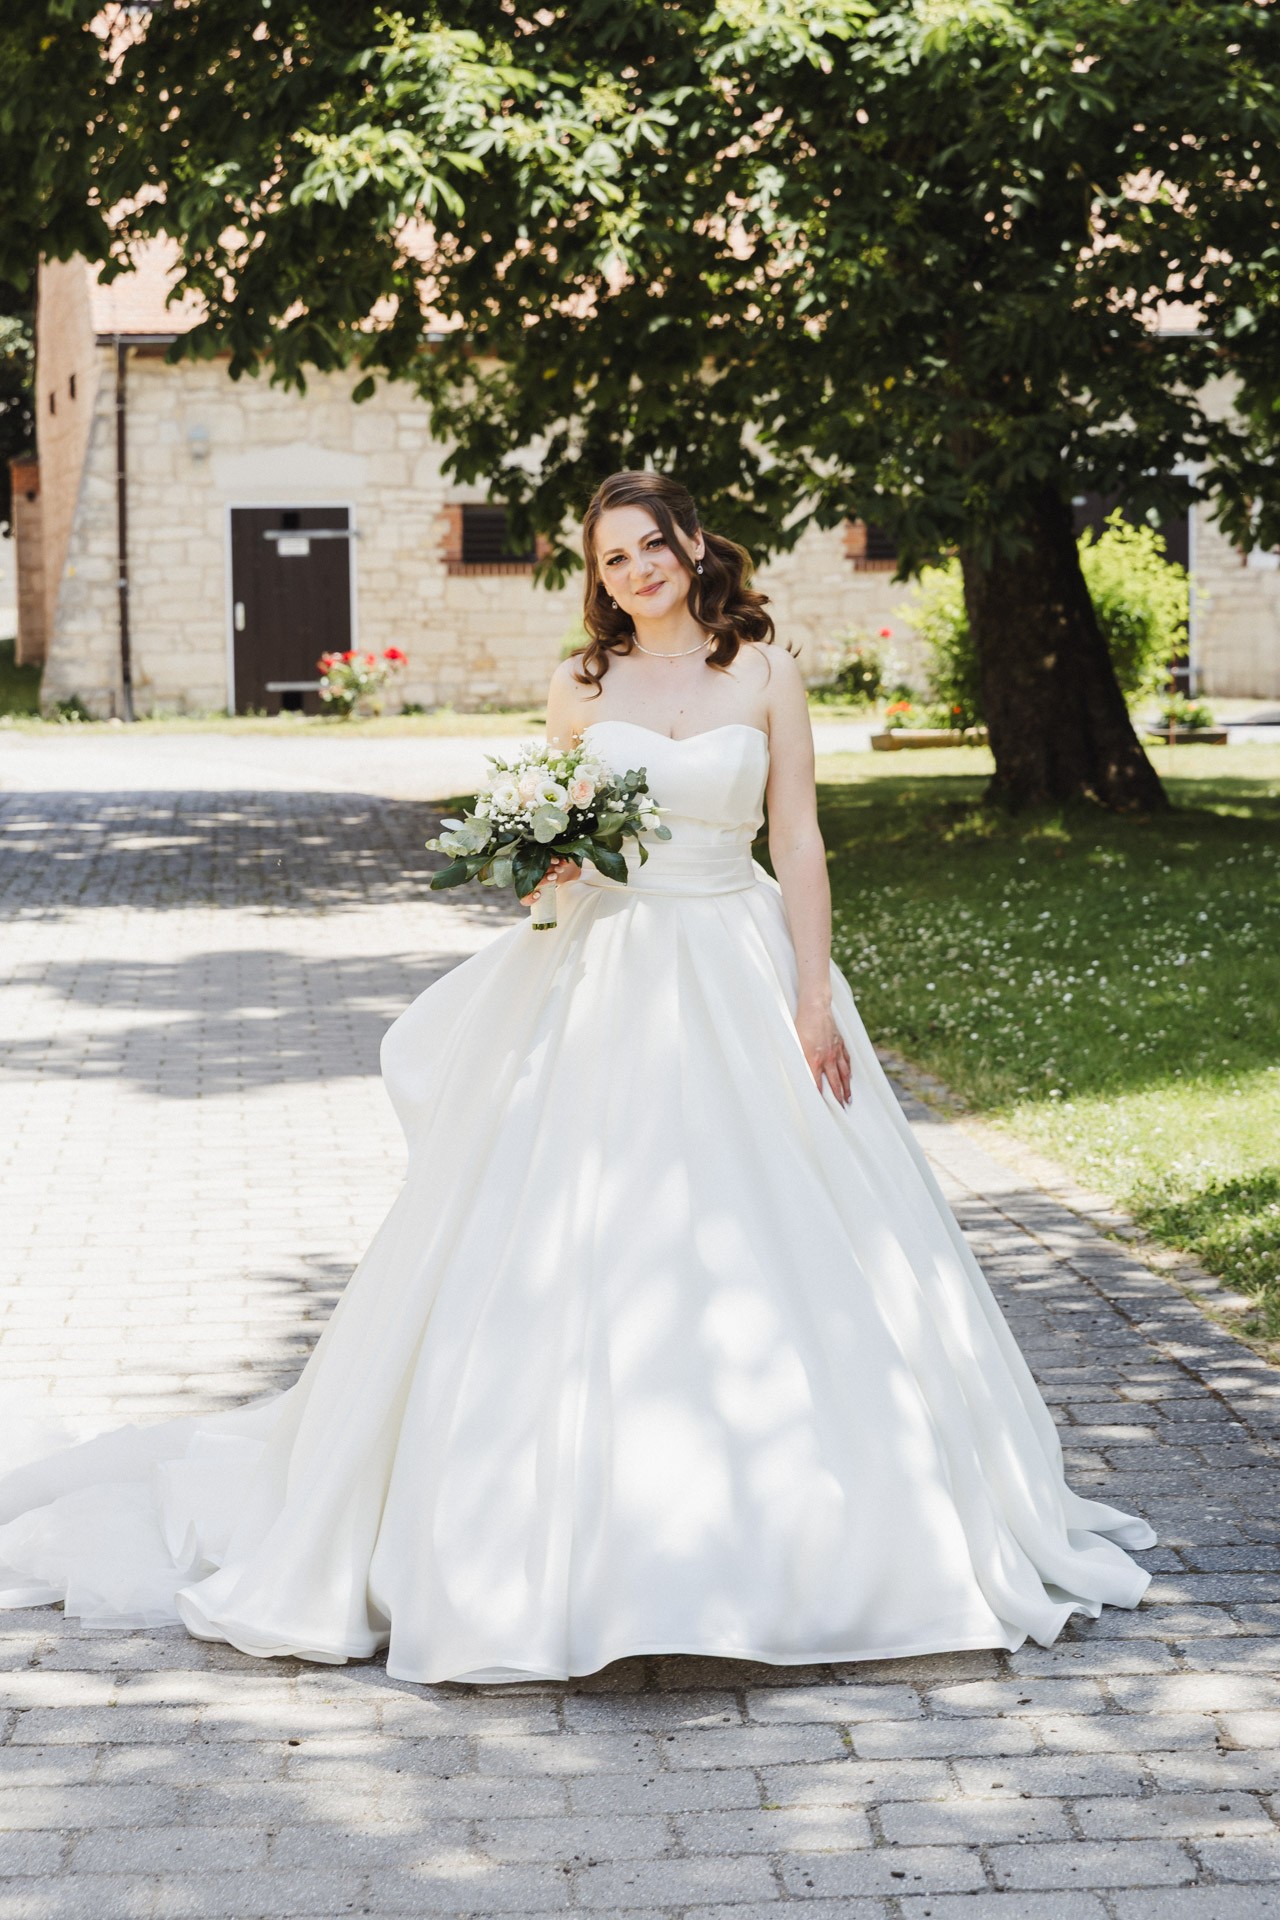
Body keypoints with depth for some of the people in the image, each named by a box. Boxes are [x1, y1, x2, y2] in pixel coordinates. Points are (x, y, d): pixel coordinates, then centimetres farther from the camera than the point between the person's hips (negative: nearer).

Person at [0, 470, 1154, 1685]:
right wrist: (547, 860, -12)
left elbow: (798, 841, 1)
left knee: (764, 1247, -1)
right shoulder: (582, 684, 7)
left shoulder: (764, 674, 4)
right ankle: (577, 1522, 5)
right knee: (575, 1249, -4)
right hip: (604, 976, 1)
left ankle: (768, 1520, 13)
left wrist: (815, 998, -6)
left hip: (739, 973, 0)